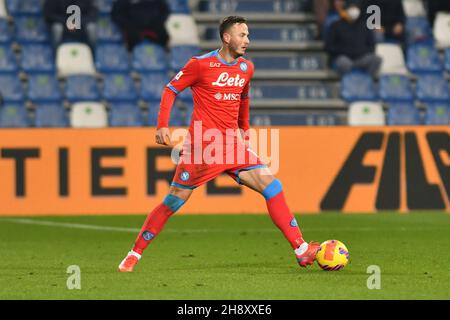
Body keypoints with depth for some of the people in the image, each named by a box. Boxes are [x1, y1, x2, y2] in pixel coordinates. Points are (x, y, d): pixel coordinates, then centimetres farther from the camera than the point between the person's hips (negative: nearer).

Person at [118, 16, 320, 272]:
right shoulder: (201, 64, -7)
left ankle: (301, 250, -9)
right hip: (201, 144, -5)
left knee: (272, 186, -8)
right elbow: (171, 90, 0)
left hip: (233, 144, 5)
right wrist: (163, 125, -10)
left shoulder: (246, 68, 10)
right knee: (174, 201, -3)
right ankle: (134, 255, 10)